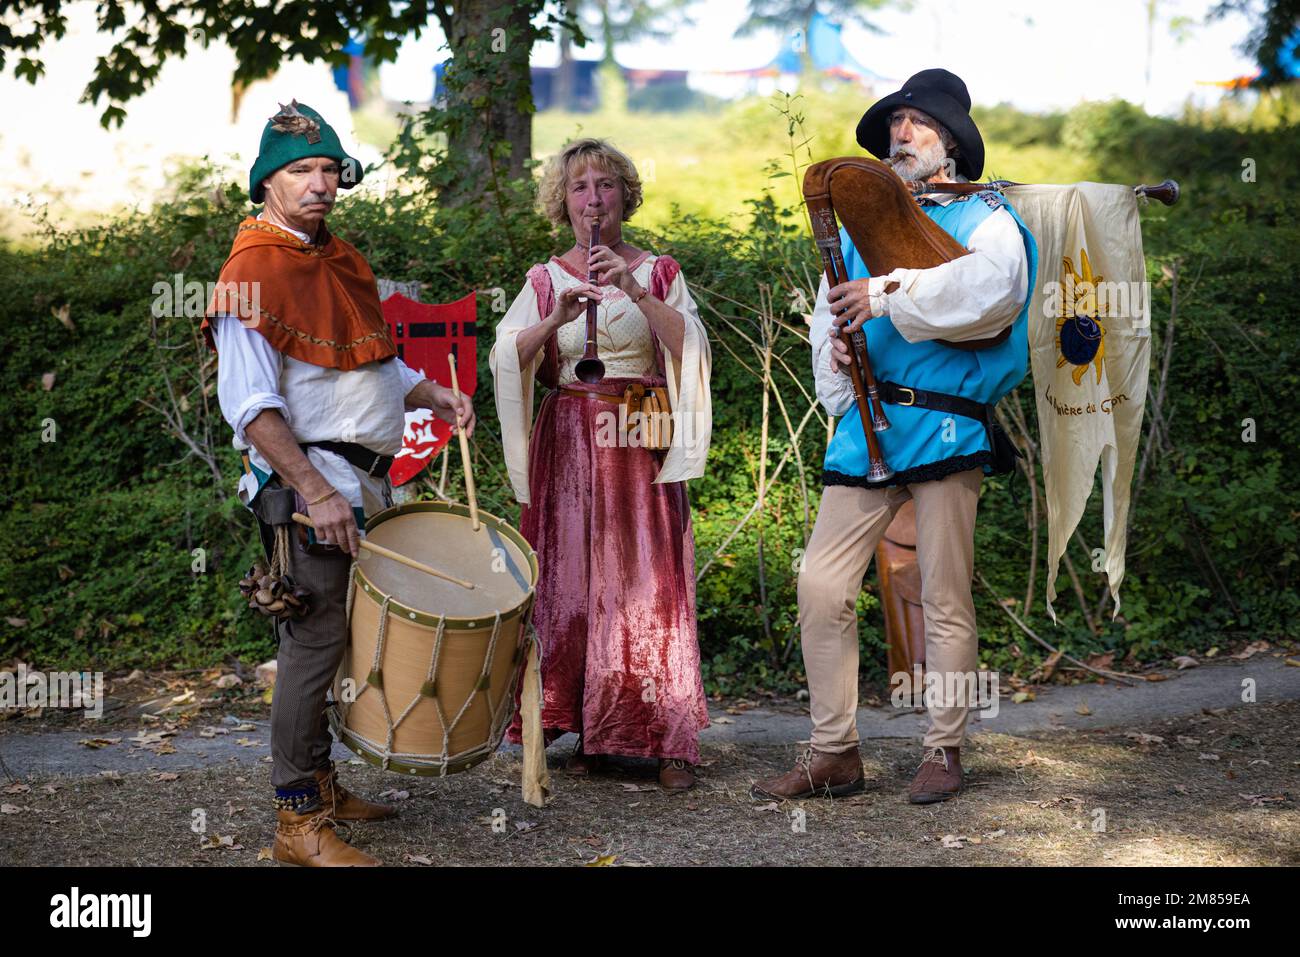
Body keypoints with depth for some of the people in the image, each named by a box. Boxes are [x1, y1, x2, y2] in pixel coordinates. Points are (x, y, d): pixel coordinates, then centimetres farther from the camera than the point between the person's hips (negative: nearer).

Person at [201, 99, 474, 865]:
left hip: (364, 481, 9)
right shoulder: (254, 274, -12)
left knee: (335, 642, 14)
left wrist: (431, 394, 8)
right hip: (308, 484, -9)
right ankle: (299, 823, -1)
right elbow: (250, 403, -19)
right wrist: (314, 492, -25)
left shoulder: (342, 262, 15)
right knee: (315, 644, -7)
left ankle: (321, 783, 26)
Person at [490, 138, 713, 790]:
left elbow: (689, 348, -8)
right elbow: (506, 358, -4)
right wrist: (556, 318, -20)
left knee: (648, 585, -7)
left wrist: (634, 290, -20)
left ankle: (669, 741, -5)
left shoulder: (658, 273, 8)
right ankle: (587, 734, 5)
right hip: (567, 447, 2)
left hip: (641, 448, -1)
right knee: (571, 584, -3)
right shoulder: (544, 282, 11)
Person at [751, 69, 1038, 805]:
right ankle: (834, 755, 6)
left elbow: (993, 285, -17)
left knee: (945, 598, -1)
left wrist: (891, 294, -24)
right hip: (867, 427, 5)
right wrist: (835, 353, -3)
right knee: (822, 586, -3)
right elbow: (830, 308, 20)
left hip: (947, 425, -5)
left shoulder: (982, 216, 4)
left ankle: (946, 751, 11)